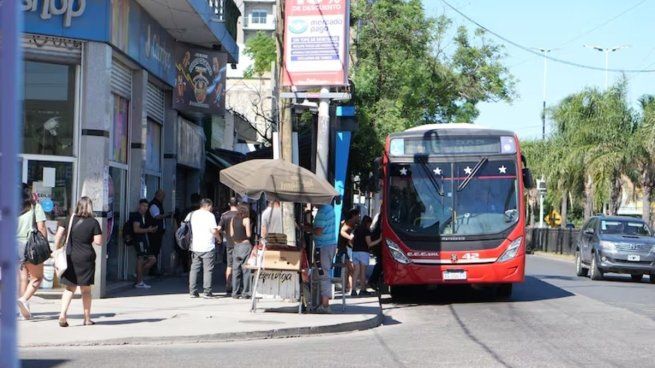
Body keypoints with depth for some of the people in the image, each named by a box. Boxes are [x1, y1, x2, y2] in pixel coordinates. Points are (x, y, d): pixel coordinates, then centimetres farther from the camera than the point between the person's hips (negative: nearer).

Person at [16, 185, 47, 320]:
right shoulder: (35, 207, -1)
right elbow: (41, 227, -8)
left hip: (16, 245, 3)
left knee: (23, 278, 12)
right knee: (37, 277, 8)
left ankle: (25, 311, 8)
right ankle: (24, 299, -16)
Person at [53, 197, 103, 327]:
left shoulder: (70, 219, 2)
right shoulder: (93, 222, -7)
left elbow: (58, 236, 1)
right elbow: (99, 242, -9)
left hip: (70, 256, 2)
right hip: (86, 258, -2)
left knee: (69, 288, 8)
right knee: (86, 289, 11)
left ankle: (63, 314, -11)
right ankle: (87, 318, 17)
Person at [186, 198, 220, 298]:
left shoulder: (191, 215, 10)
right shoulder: (209, 215, -6)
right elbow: (214, 230, -14)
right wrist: (219, 238, 4)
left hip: (194, 247, 5)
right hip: (208, 248, -5)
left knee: (194, 269, 9)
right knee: (208, 270, 0)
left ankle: (193, 291, 6)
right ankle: (207, 292, -2)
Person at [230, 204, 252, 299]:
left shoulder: (233, 219, 9)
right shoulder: (246, 219, -7)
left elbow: (231, 234, 9)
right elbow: (248, 234, -10)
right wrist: (250, 229, 8)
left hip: (236, 246, 5)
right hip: (245, 245, -5)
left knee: (235, 270, 7)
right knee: (246, 270, -1)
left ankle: (235, 293, 6)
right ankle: (245, 292, -2)